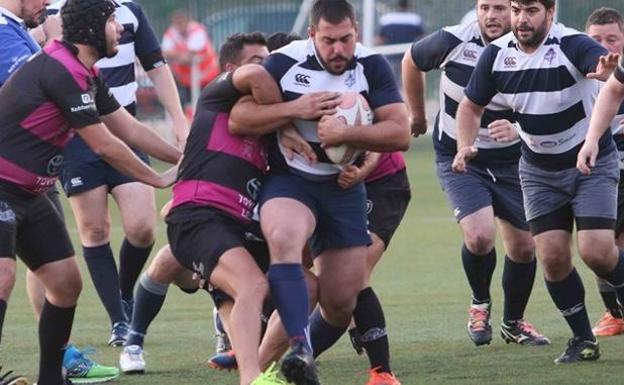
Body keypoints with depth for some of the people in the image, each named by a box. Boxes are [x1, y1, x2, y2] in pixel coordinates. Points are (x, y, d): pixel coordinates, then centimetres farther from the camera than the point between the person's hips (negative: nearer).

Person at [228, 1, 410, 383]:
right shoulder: (285, 63, -10)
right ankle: (300, 351, -45)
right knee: (283, 238, -37)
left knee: (342, 303, 2)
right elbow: (238, 121, -13)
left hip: (344, 188, 3)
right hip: (289, 180, -3)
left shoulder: (372, 67, -6)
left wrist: (345, 133, -27)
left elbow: (401, 133, -14)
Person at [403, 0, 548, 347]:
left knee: (524, 246, 5)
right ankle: (480, 304, 9)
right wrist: (418, 115, 18)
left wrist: (516, 130, -36)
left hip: (510, 163, 2)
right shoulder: (454, 41, -15)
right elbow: (412, 61, 7)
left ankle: (513, 322, 30)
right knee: (480, 236, -21)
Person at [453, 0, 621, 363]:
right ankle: (583, 339, 10)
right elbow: (471, 106, 6)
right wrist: (465, 146, -12)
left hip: (591, 162, -4)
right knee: (552, 255, -5)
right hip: (539, 170, 4)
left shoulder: (573, 46, -24)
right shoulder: (497, 54, -8)